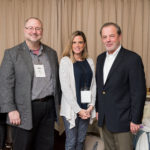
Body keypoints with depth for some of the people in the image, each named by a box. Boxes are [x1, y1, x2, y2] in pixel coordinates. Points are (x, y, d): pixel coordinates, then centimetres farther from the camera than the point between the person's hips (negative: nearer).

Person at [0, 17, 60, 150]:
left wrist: (58, 103, 11)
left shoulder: (52, 53, 11)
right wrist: (11, 110, -14)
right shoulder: (12, 53, -3)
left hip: (49, 107, 4)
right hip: (25, 110, -4)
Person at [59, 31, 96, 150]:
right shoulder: (65, 61, -5)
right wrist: (78, 109, -13)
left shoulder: (89, 61, 9)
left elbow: (93, 84, 7)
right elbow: (65, 88, -11)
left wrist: (91, 106, -4)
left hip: (86, 109, 4)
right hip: (71, 108, -4)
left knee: (81, 140, 12)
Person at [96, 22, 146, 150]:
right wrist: (98, 110, 15)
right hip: (104, 119, 6)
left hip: (122, 120, -6)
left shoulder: (132, 59, -13)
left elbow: (139, 92, -14)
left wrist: (135, 120, -14)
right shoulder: (100, 58, 9)